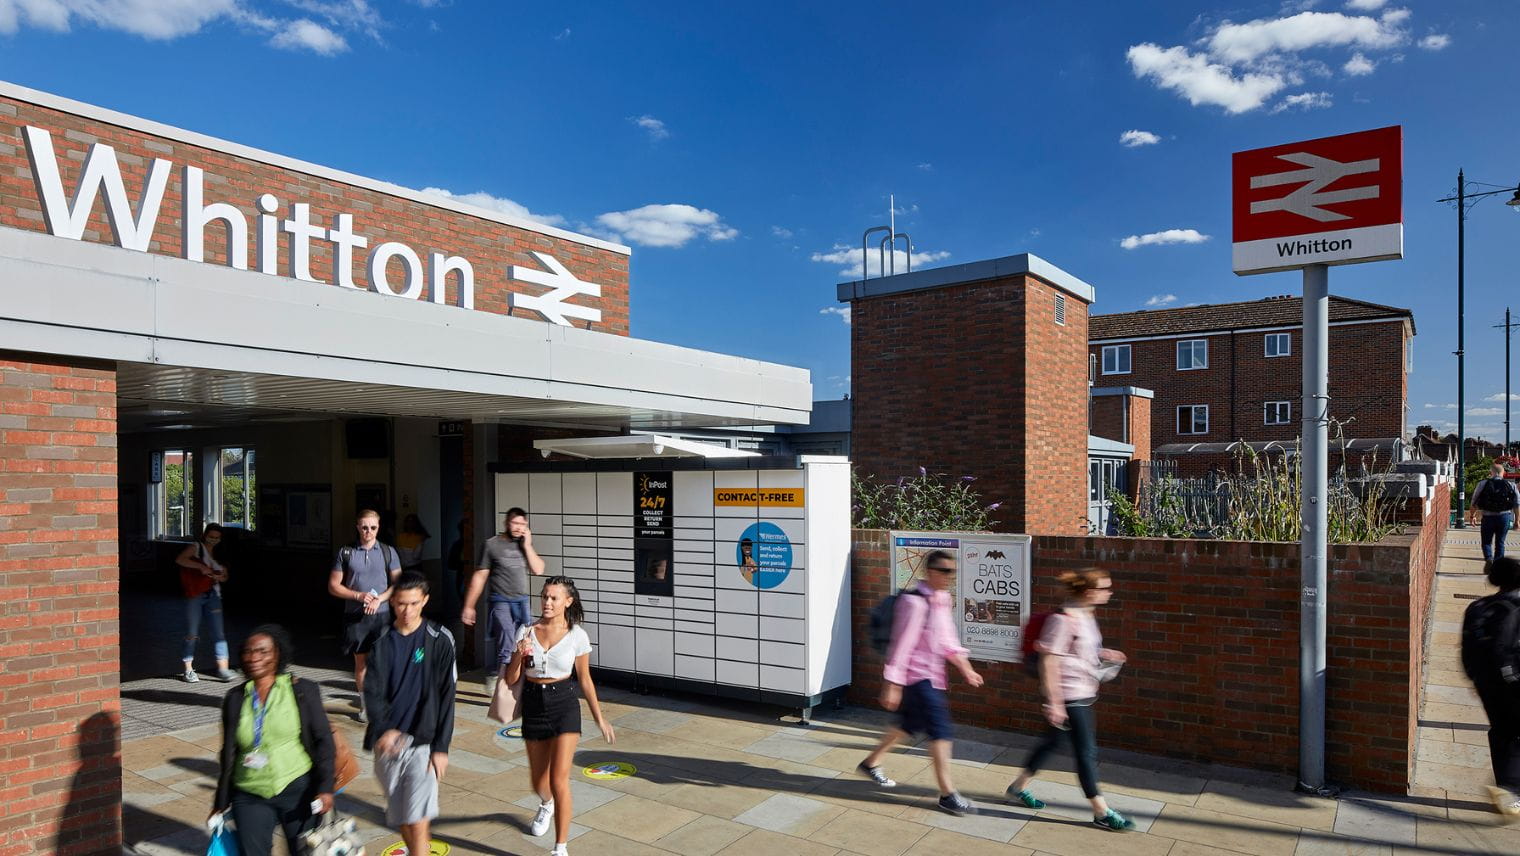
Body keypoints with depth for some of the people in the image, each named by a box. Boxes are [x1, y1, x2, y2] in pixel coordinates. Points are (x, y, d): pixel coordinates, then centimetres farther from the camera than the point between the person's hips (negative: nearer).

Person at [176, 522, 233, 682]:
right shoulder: (196, 547, -1)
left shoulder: (218, 553, 15)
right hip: (195, 594, -4)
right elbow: (179, 559, -19)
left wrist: (219, 577, -1)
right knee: (192, 632, 3)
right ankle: (188, 669, 15)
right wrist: (201, 567, -23)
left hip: (213, 594, 4)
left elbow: (224, 576, 21)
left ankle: (222, 668, -3)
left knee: (219, 631, -2)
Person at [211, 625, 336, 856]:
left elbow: (323, 740, -3)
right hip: (249, 796, 2)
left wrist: (325, 787, -12)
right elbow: (229, 753, 12)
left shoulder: (303, 691, -2)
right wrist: (221, 803, 14)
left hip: (298, 789, -2)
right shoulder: (235, 698, 6)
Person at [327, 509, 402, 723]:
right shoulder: (345, 553, 3)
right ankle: (364, 705, 20)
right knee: (360, 660, 8)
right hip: (355, 616, 1)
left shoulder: (388, 552, 4)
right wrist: (358, 596, -11)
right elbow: (333, 586, 3)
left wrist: (379, 599, -12)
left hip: (381, 615, 0)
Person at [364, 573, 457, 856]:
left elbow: (446, 697, -3)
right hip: (387, 743, 3)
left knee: (418, 822, -11)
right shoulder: (381, 641, 4)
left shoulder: (440, 640, -4)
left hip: (423, 742, -3)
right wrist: (383, 730, -18)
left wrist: (441, 747, -6)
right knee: (401, 820, 13)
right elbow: (372, 691, -1)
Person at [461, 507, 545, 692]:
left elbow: (538, 570, -1)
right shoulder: (491, 544, -3)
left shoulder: (525, 545, 9)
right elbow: (479, 577, -2)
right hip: (501, 602, -4)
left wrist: (527, 545, -7)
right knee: (507, 648, -15)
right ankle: (493, 680, 3)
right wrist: (468, 606, -3)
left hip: (522, 602, 4)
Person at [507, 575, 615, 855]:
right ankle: (546, 806, 55)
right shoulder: (526, 632, -3)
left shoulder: (577, 635, -8)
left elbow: (584, 679, 1)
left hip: (564, 705, -3)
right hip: (534, 705, 3)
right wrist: (519, 655, -21)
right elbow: (511, 679, -1)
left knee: (559, 780, -12)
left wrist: (599, 717, 2)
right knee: (538, 781, 18)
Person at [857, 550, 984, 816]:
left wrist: (965, 667, 10)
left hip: (931, 674, 10)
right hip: (916, 676, -10)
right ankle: (947, 795, 1)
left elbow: (947, 639, 17)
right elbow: (902, 644, -21)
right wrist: (892, 685, -20)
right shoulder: (914, 602, -21)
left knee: (909, 725, 20)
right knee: (941, 731, -8)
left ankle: (871, 763, 37)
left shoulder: (942, 599, 8)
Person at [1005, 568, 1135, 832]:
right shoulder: (1063, 619, -22)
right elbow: (1049, 661, -22)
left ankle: (1018, 788, 32)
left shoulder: (1085, 616, 7)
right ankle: (1101, 812, 14)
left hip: (1083, 694, 10)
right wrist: (1053, 702, -22)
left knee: (1052, 741, 19)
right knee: (1086, 751, 1)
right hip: (1068, 696, -10)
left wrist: (1102, 654, 9)